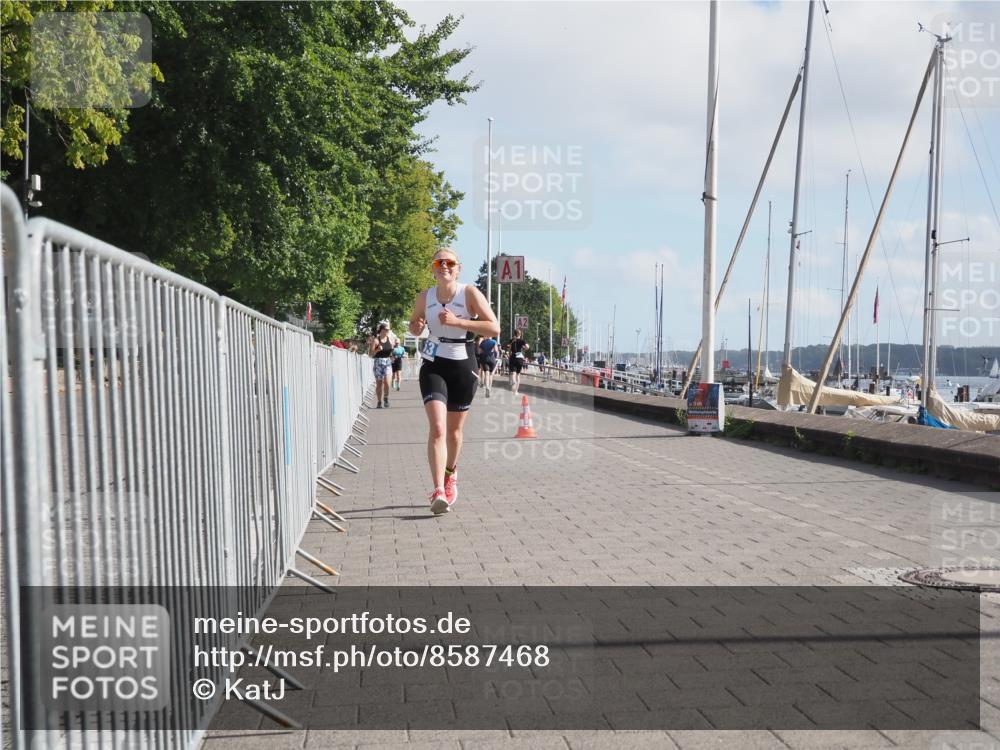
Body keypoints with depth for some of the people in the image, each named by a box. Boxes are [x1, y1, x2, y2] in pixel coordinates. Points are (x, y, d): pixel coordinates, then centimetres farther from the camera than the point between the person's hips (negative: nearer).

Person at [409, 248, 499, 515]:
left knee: (454, 430, 13)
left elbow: (494, 328, -15)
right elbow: (414, 324, 18)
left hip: (463, 367, 0)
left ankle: (450, 473, 42)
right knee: (437, 427, -17)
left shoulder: (470, 293, -8)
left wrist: (457, 322, -24)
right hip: (433, 366, 1)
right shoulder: (424, 298, 1)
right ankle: (438, 491, -22)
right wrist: (417, 327, -7)